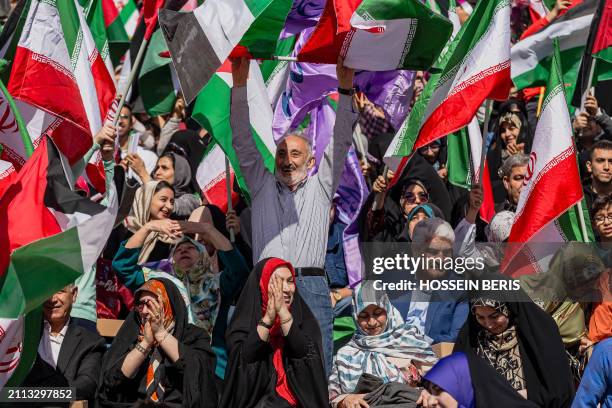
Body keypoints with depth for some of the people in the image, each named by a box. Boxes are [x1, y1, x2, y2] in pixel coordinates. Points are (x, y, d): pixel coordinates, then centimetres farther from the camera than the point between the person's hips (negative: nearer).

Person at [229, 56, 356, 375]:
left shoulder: (320, 188, 19)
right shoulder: (262, 186, 21)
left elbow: (340, 143, 11)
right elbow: (243, 143, 14)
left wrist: (345, 88, 1)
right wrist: (239, 84, 6)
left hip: (311, 287, 0)